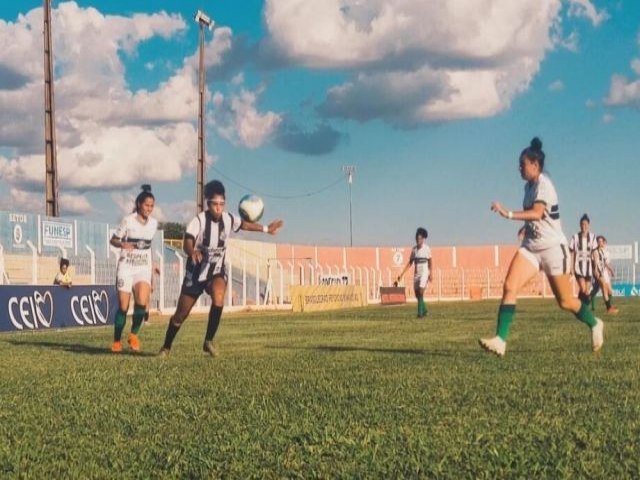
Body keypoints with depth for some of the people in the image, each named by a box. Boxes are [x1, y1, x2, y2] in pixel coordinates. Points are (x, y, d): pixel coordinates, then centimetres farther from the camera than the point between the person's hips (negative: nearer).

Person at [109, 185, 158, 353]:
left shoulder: (154, 223, 5)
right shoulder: (128, 220, -8)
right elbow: (113, 240, -2)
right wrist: (123, 245, -23)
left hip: (144, 268, 3)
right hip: (126, 267, -3)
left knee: (142, 302, -20)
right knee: (123, 306, -2)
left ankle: (134, 335, 0)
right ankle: (116, 341, 14)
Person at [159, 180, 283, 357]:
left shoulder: (228, 219, -8)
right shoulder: (199, 220, -21)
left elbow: (244, 224, 15)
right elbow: (186, 243, -34)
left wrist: (266, 228, 25)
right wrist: (192, 252, -57)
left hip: (217, 271, 2)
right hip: (196, 272, -2)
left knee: (218, 296, -32)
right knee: (181, 314, 7)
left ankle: (208, 341, -17)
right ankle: (166, 347, 33)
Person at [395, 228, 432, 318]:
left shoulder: (427, 248, -5)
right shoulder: (414, 249, 6)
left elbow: (430, 263, -3)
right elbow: (410, 262, 9)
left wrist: (430, 274, -13)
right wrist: (402, 274, 5)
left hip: (424, 272, -5)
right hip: (416, 273, 5)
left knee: (421, 292, -15)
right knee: (417, 294, 8)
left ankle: (420, 313, -10)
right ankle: (424, 310, 29)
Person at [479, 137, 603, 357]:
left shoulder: (543, 184, -17)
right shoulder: (529, 186, 9)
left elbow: (537, 213, -35)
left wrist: (508, 214, -43)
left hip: (552, 248, -7)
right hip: (530, 247, 7)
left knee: (565, 301, 4)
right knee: (509, 287, -15)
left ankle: (594, 325, 33)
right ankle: (500, 340, -21)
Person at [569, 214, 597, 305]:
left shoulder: (592, 237, 3)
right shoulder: (575, 237, -4)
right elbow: (572, 253, -1)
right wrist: (571, 268, -5)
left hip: (588, 266, 3)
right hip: (578, 266, -3)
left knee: (587, 291, 4)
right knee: (583, 289, -18)